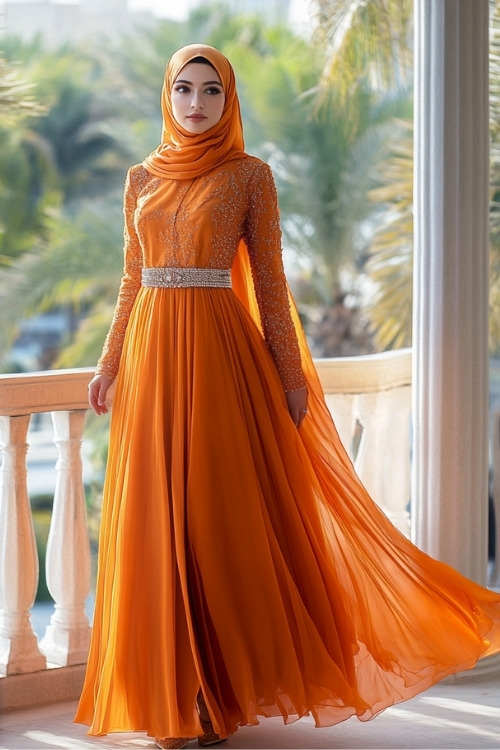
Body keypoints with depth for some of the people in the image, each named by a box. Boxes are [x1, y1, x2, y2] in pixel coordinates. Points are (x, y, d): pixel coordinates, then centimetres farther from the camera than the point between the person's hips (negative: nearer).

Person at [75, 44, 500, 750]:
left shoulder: (250, 174, 1)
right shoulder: (143, 178, 12)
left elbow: (270, 280, -1)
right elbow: (132, 280, 16)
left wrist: (290, 374, -4)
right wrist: (110, 362, 11)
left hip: (219, 353, -4)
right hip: (152, 351, 4)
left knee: (219, 512, -3)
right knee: (155, 522, 4)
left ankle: (218, 690, 8)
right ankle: (171, 693, 13)